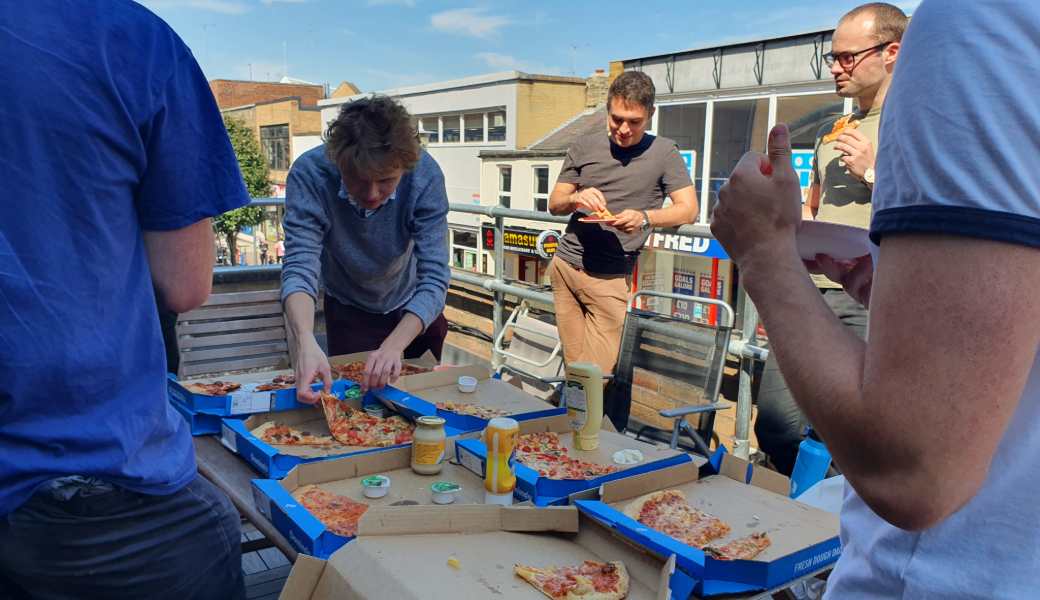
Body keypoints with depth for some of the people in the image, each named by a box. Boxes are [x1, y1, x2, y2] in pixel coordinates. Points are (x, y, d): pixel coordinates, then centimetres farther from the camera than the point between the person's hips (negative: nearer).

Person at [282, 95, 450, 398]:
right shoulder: (309, 173, -32)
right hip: (349, 310, 0)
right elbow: (299, 268, -36)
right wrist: (306, 343, -54)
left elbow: (434, 277, -34)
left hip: (415, 307, 1)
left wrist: (393, 346, -48)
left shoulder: (425, 174, -32)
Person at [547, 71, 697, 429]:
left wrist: (645, 217, -22)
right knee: (575, 370, 7)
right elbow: (554, 204, 14)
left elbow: (688, 209, -3)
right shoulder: (584, 147, 10)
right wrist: (576, 198, -10)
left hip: (610, 278, -4)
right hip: (565, 266, 4)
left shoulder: (663, 152, 1)